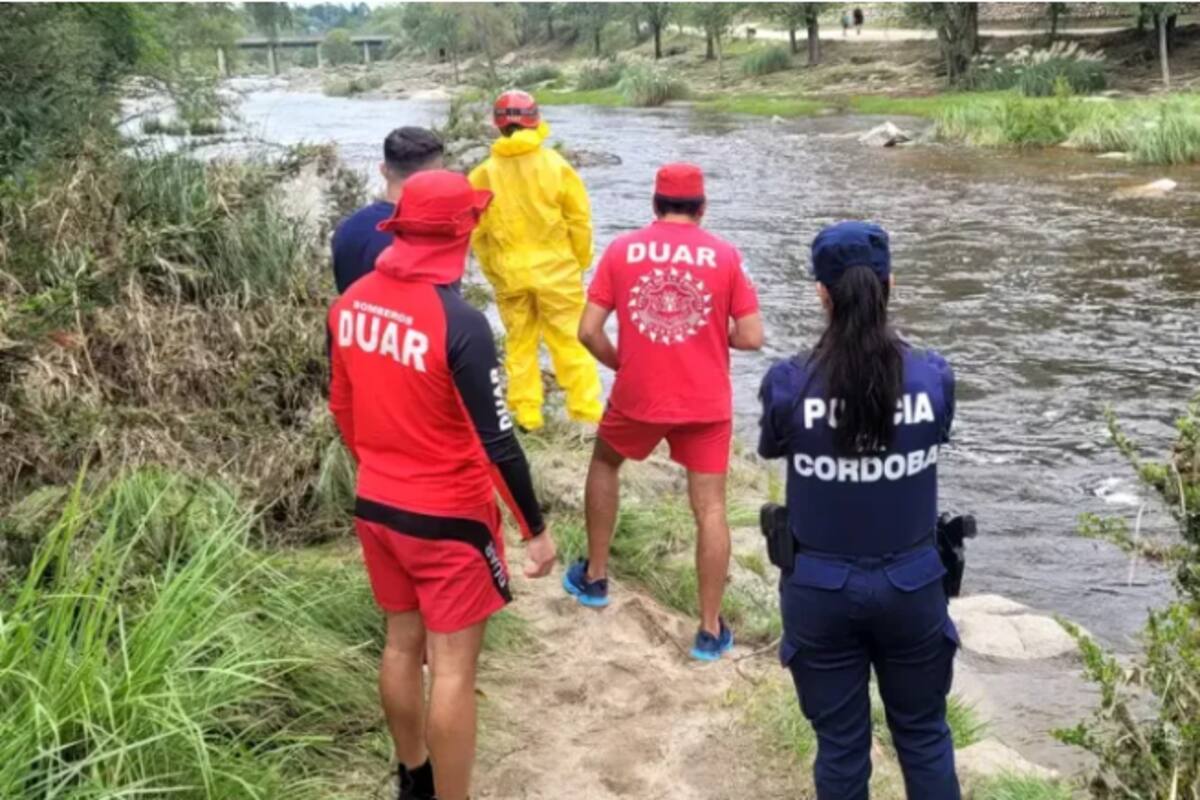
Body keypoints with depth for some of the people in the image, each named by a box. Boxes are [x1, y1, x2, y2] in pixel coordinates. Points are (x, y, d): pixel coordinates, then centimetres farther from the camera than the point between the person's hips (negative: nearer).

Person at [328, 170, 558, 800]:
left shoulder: (351, 303, -2)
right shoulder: (459, 322, -24)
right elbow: (497, 442, -21)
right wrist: (536, 528, -10)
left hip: (375, 506, 7)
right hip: (448, 518, -7)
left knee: (402, 642, 22)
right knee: (453, 667, 5)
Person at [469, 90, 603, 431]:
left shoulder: (485, 172, -3)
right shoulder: (555, 165, -8)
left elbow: (477, 230, 1)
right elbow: (579, 219, -5)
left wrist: (493, 269, 13)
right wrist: (580, 261, 8)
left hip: (509, 272, 2)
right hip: (555, 267, -2)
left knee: (519, 343, 14)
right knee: (569, 341, 6)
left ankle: (526, 414, 15)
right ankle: (586, 410, 7)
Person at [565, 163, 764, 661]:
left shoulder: (621, 251, -2)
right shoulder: (724, 255, -4)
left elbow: (588, 331, -6)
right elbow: (751, 338, -7)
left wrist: (620, 364, 12)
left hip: (637, 396, 1)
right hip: (706, 403, -1)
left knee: (604, 465, 28)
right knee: (710, 509, 5)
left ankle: (594, 578, 36)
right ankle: (711, 629, 9)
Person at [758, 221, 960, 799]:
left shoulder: (789, 382, -17)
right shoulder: (934, 377, -13)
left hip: (820, 590, -1)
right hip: (911, 586, 1)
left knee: (840, 745, 16)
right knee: (923, 735, 22)